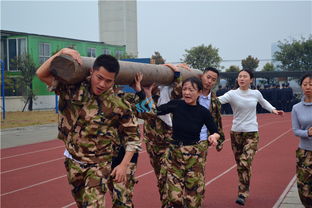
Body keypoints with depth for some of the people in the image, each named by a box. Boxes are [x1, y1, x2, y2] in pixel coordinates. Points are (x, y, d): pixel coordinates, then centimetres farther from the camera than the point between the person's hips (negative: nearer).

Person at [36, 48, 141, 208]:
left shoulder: (119, 106, -17)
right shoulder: (73, 89, -11)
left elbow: (132, 137, -7)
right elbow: (42, 74, -9)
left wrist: (123, 165, -13)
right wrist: (61, 53, -21)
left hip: (98, 166, -4)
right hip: (73, 162, 4)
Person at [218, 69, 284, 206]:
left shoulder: (256, 93, 2)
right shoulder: (232, 94, -6)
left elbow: (264, 102, 25)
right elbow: (218, 100, -23)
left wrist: (273, 110, 11)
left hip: (252, 133, -1)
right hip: (236, 133, 1)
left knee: (245, 163, -16)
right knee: (239, 164, 10)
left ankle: (242, 194, -9)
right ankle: (245, 190, 27)